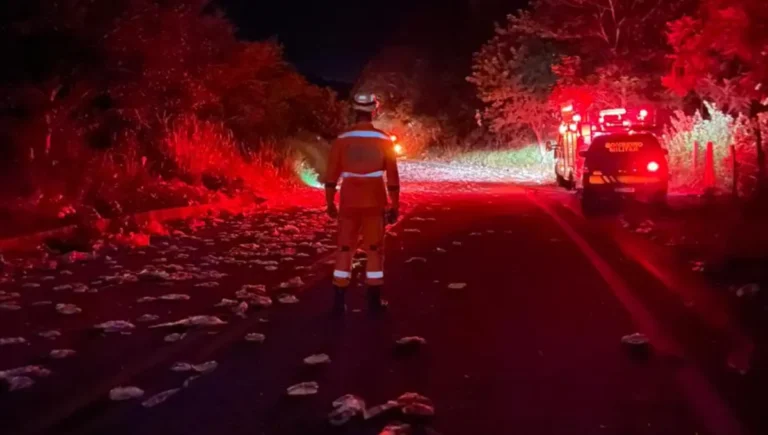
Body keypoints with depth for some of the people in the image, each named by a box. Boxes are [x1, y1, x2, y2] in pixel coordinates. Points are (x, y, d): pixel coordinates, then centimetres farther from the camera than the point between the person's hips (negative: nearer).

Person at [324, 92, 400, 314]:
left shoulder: (342, 140, -3)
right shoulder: (384, 140, -4)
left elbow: (331, 175, 0)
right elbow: (392, 177, -3)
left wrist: (330, 203, 10)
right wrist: (395, 206, 4)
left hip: (349, 201, 1)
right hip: (375, 202, -1)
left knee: (345, 249, 8)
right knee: (375, 249, 8)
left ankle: (339, 301, 8)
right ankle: (374, 300, 11)